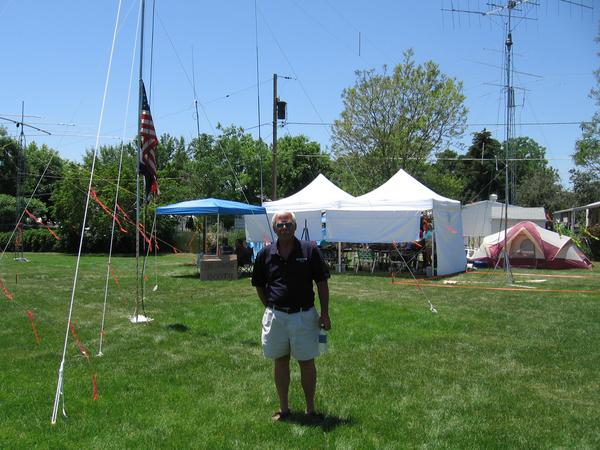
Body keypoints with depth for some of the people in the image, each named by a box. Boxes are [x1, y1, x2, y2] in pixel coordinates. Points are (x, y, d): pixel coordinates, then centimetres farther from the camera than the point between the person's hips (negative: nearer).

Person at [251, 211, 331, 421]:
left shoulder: (309, 251, -5)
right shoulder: (265, 254, 1)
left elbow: (322, 283, -2)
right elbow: (259, 285, 14)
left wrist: (324, 314, -4)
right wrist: (271, 307, 9)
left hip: (304, 315, -2)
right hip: (276, 316, 2)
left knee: (307, 362, 6)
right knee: (280, 361, 12)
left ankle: (310, 409, 20)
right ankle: (283, 409, 25)